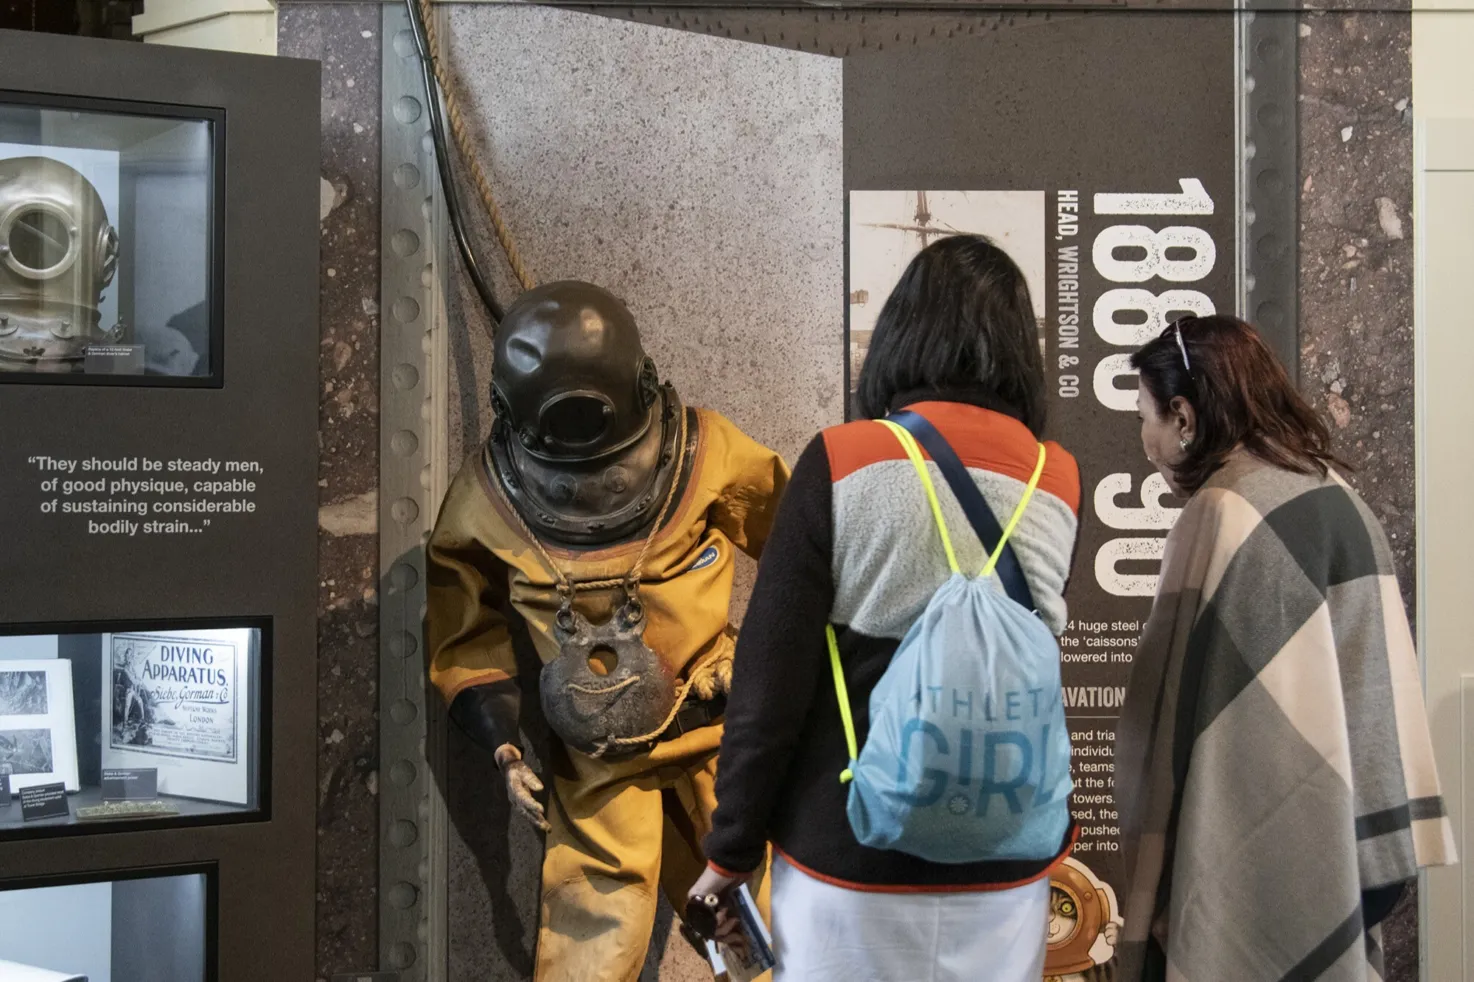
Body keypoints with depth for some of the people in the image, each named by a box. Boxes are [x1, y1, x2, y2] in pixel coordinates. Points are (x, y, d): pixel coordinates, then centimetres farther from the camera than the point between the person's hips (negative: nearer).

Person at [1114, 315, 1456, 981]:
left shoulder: (1226, 517, -17)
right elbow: (1377, 688, 8)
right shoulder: (1337, 495, 8)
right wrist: (1375, 851, 12)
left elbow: (1190, 713, -17)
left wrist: (1162, 901, -12)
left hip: (1251, 868, -8)